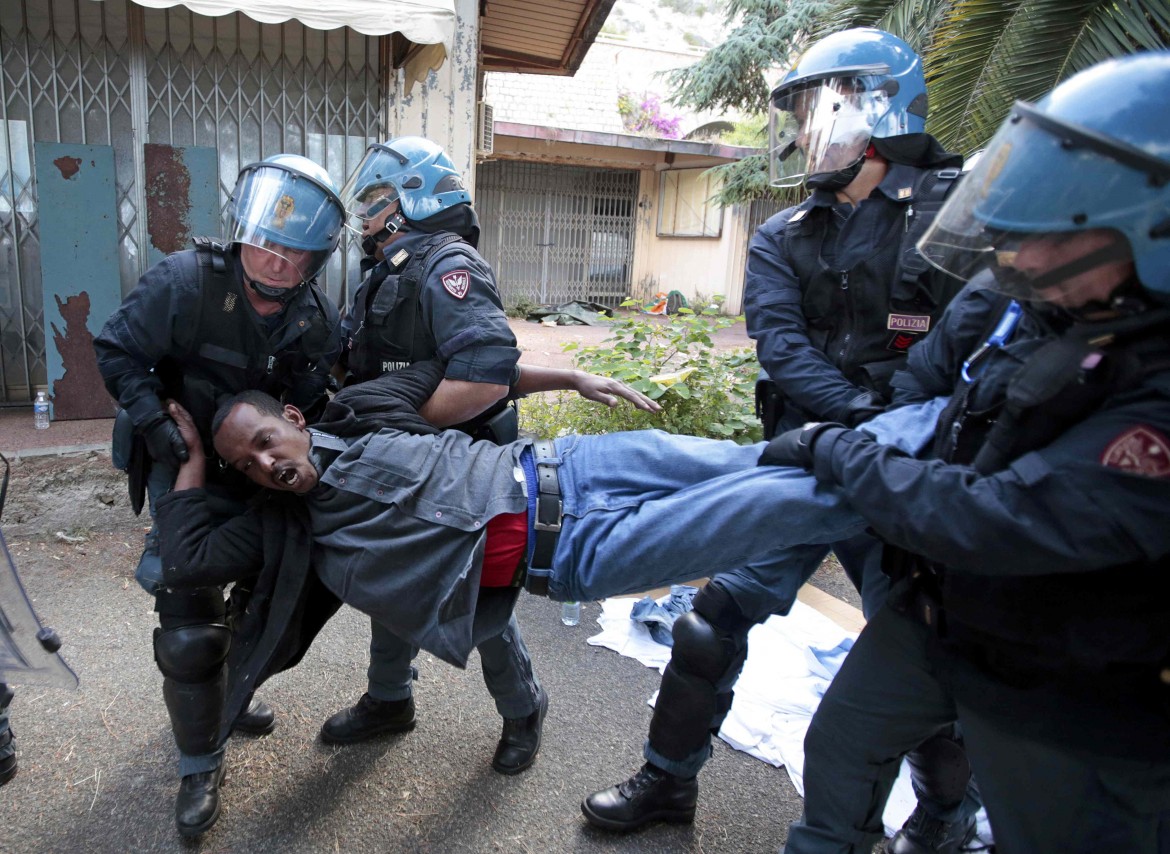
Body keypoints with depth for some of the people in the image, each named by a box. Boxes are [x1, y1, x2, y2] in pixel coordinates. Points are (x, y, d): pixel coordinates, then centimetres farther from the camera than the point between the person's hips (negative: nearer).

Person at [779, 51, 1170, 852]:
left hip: (1064, 701, -6)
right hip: (932, 611, 7)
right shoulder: (1009, 301, -12)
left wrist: (836, 449, -25)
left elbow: (1000, 522, -35)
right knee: (841, 747, 25)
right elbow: (919, 394, 5)